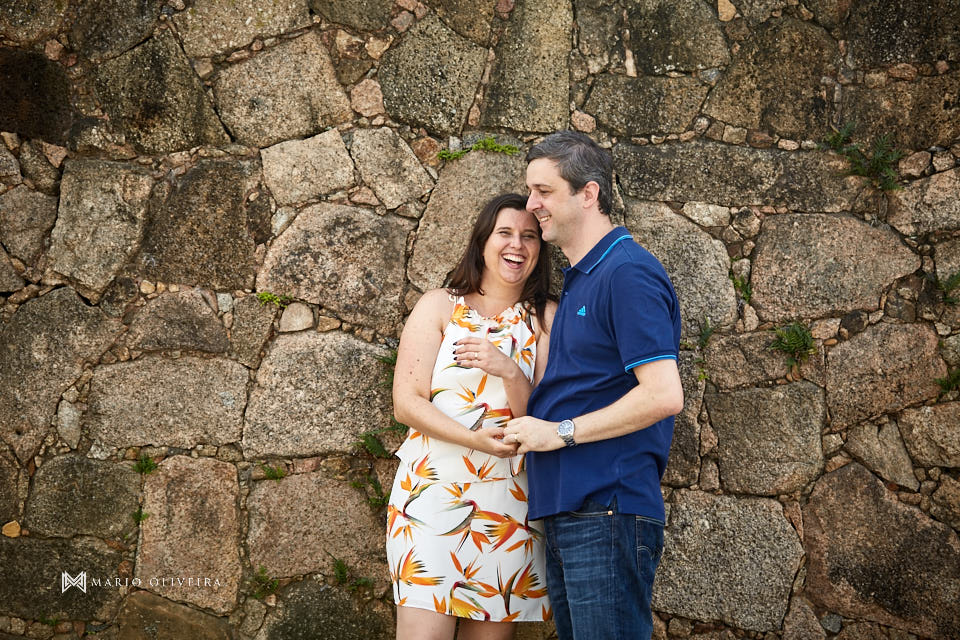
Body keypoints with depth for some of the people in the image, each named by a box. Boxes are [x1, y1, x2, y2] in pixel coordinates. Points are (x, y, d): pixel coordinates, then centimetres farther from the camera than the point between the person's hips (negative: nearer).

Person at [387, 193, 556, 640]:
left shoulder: (545, 319, 8)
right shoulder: (438, 306, 6)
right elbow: (406, 403, -3)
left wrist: (509, 371, -19)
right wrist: (475, 440, -19)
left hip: (510, 503, 2)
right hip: (433, 490, -1)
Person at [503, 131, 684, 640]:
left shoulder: (629, 273, -12)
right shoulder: (577, 279, 19)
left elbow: (663, 395, -20)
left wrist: (560, 432, -14)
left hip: (608, 511, -10)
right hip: (564, 511, 10)